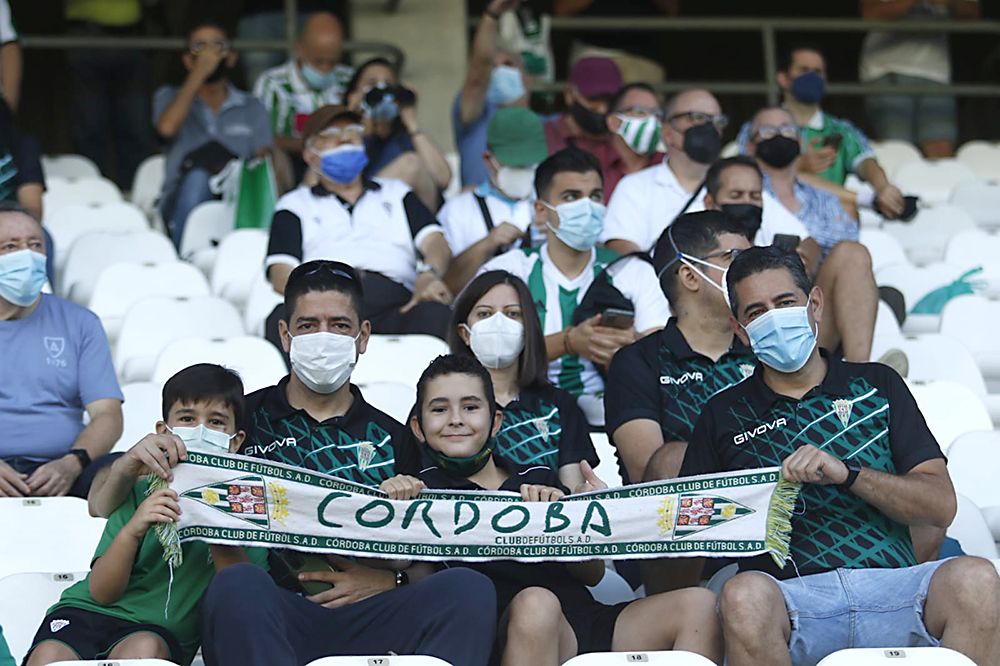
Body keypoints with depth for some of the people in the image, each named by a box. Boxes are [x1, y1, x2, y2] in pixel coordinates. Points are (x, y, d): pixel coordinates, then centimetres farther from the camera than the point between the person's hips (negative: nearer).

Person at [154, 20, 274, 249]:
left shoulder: (253, 108, 20)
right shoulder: (169, 97, 18)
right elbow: (167, 128, -7)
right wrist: (198, 74, -4)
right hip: (181, 203, 0)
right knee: (197, 177, -37)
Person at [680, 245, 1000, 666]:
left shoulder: (877, 385, 19)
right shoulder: (723, 416, 19)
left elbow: (941, 506, 8)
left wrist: (847, 473, -7)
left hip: (893, 591, 1)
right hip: (793, 599, -1)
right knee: (744, 595, -36)